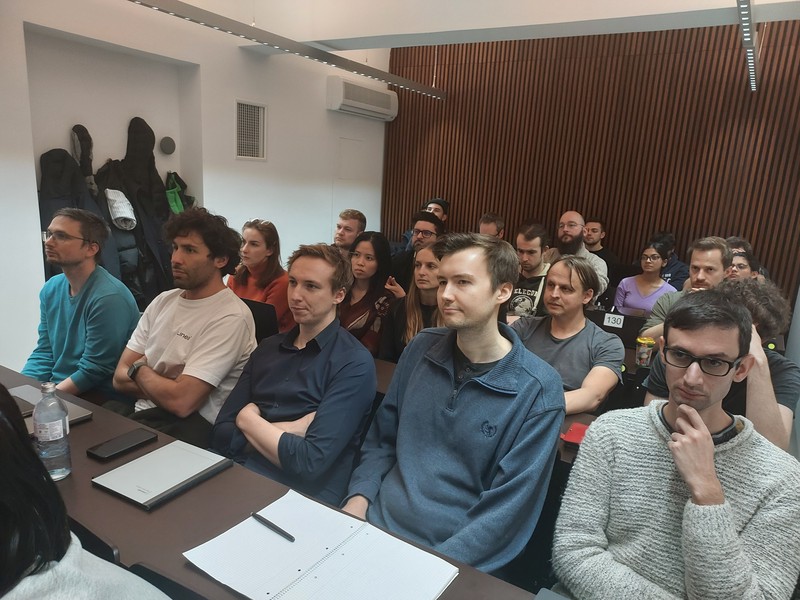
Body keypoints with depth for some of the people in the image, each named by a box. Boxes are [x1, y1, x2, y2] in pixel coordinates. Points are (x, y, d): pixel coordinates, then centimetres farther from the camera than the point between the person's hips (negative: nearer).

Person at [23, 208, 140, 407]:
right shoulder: (51, 289, 6)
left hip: (103, 402, -7)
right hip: (55, 390, 7)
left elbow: (92, 371, -18)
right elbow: (43, 353, 10)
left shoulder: (108, 298, -21)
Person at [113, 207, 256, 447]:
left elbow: (181, 402, -21)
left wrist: (139, 368, -2)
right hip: (142, 414, 7)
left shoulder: (230, 317, -16)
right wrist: (171, 389, -11)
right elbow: (120, 377, 6)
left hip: (190, 428, -6)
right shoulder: (163, 301, 9)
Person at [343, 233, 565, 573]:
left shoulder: (537, 390, -12)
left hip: (454, 557, -2)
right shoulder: (421, 348, 1)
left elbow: (507, 510, -12)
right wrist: (358, 498, -4)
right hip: (375, 527, 3)